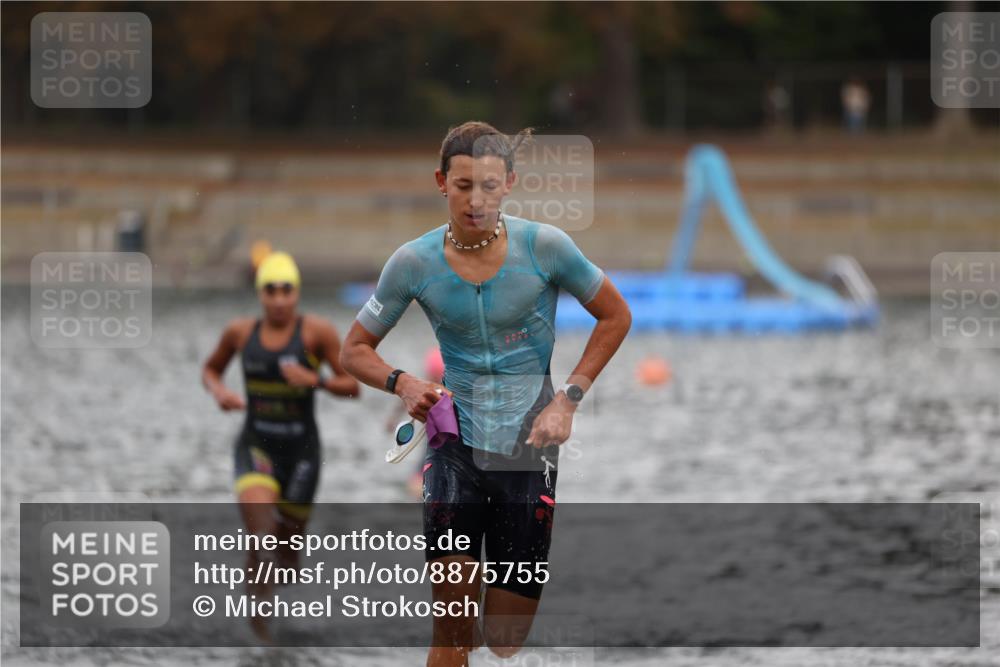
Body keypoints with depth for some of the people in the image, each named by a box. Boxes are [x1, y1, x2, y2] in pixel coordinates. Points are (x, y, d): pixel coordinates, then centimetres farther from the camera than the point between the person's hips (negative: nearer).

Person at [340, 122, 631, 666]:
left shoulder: (543, 246, -8)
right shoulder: (414, 262, -5)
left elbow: (615, 316, 5)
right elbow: (356, 350, 6)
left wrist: (568, 400, -5)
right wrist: (403, 384, -15)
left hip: (529, 452, 0)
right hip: (456, 450, 0)